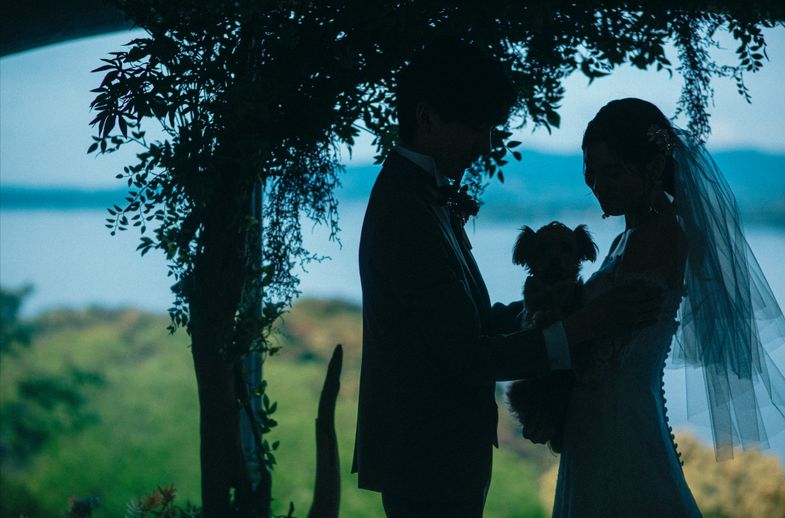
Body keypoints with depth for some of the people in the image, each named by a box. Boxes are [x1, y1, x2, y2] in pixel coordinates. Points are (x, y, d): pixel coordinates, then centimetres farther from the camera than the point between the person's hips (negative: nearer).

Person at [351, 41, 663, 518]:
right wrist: (582, 327, -21)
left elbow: (467, 321, 13)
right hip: (429, 460, -10)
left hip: (437, 451, 10)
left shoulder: (416, 193, 11)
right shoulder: (409, 210, -21)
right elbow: (470, 356, -22)